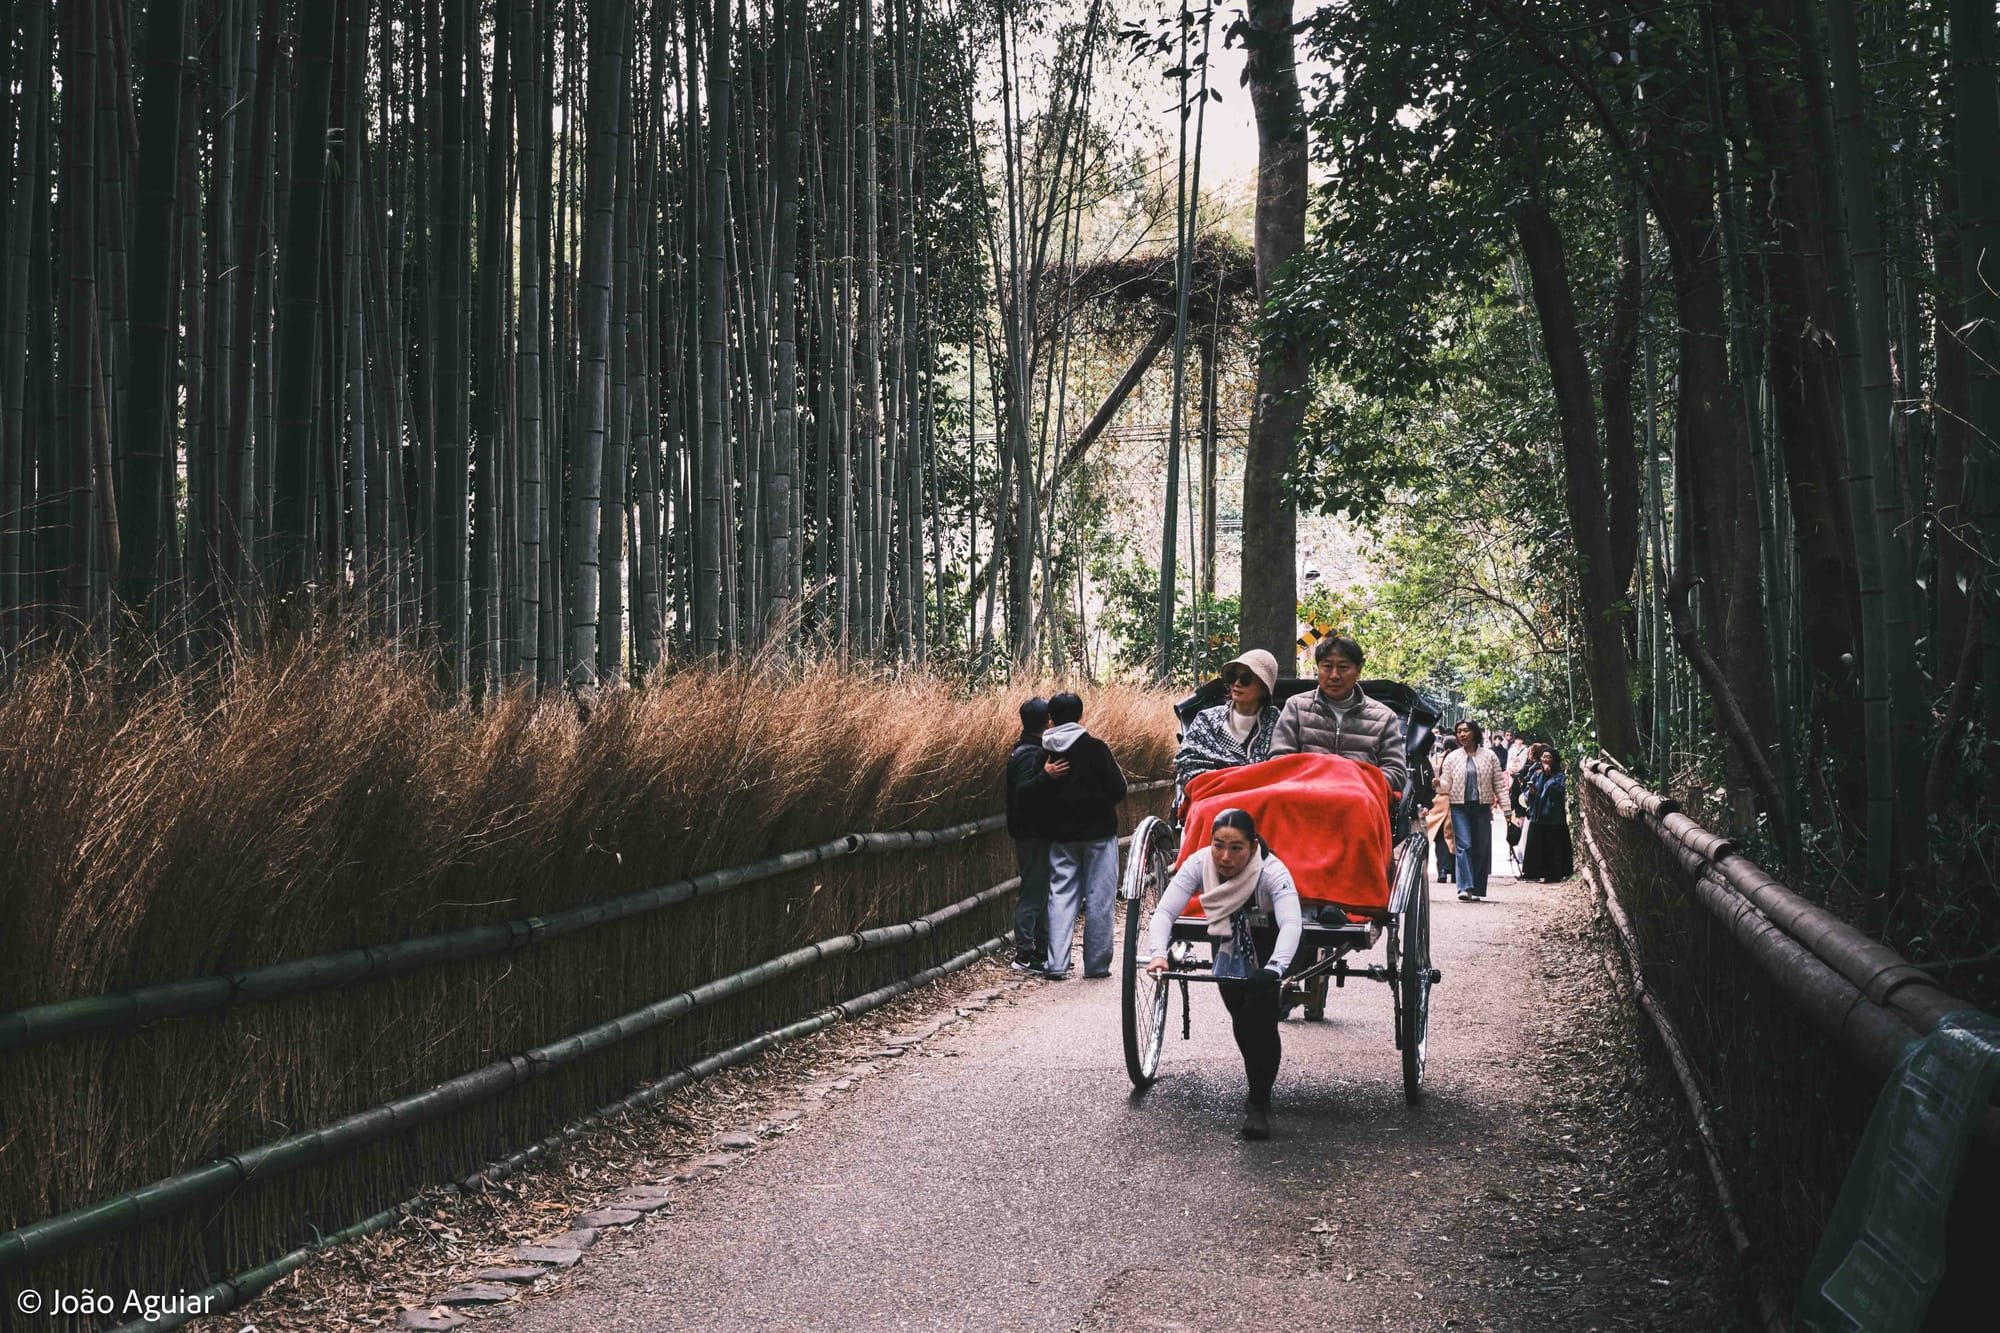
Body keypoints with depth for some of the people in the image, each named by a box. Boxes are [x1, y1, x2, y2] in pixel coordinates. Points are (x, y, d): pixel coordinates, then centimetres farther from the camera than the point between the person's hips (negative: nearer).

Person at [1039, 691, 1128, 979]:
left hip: (1061, 835, 3)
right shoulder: (1095, 748, -11)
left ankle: (1056, 964, -1)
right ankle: (1096, 964, 6)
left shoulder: (1045, 753, 0)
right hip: (1098, 832, -3)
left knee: (1060, 895, 7)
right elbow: (1118, 790, -8)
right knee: (1098, 898, 4)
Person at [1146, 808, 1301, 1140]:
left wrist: (1274, 968, -61)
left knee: (1258, 1012, -23)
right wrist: (1159, 953, -46)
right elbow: (1164, 910, -27)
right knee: (1244, 1019, -4)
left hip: (1271, 948, -3)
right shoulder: (1199, 863, -21)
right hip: (1228, 947, 4)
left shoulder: (1272, 872, -30)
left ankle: (1258, 1103, -14)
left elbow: (1291, 924, -43)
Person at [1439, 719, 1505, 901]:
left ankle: (1477, 890, 9)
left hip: (1482, 807, 1)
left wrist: (1506, 808, 3)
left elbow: (1498, 784, 7)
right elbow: (1447, 784, 7)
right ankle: (1465, 888, -17)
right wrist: (1438, 783, -17)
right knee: (1464, 845, -12)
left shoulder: (1489, 756, 7)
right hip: (1459, 806, -1)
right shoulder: (1452, 758, 8)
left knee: (1481, 849, 2)